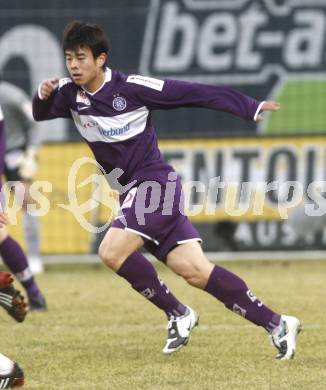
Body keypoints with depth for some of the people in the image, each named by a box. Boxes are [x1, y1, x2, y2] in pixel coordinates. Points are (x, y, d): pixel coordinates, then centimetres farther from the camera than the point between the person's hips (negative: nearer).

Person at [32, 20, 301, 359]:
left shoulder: (130, 87, -13)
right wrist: (43, 95, -5)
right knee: (195, 271, -2)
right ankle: (276, 324, 2)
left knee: (112, 251, -22)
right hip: (132, 192, 6)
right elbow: (40, 114, 19)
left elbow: (194, 93, -11)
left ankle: (177, 314, -5)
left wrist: (250, 108, -12)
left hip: (155, 182, -6)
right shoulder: (70, 94, 5)